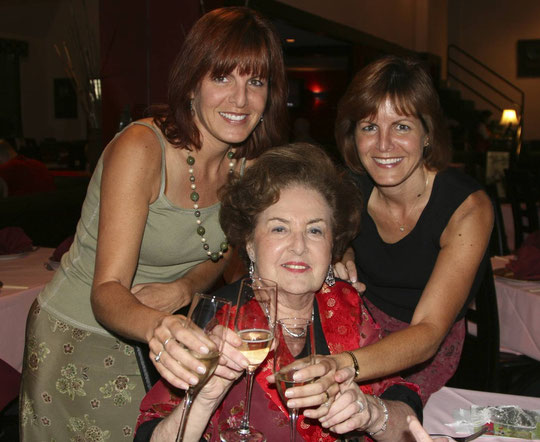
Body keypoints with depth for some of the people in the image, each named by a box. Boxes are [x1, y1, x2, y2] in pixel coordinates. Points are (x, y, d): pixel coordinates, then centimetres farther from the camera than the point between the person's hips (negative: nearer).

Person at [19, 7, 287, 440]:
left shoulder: (248, 162, -8)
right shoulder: (141, 148, -26)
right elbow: (107, 292, -32)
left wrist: (185, 288, -17)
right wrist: (157, 326, -54)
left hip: (159, 341, 5)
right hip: (77, 338, -4)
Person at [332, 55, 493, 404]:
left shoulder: (468, 208, -24)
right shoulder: (352, 188, -10)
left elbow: (428, 333, -33)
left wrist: (341, 366, -52)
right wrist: (341, 261, -12)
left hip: (428, 352, -3)